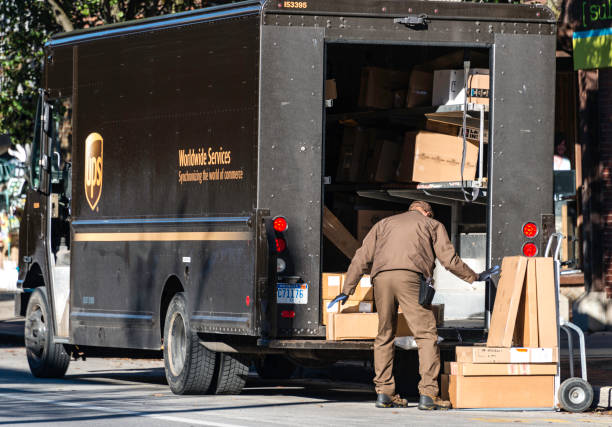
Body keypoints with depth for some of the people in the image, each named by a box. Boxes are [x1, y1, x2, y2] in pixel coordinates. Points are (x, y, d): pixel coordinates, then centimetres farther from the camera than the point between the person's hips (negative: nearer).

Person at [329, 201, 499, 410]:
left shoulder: (384, 224, 32)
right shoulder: (432, 225, 23)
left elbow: (362, 258, 24)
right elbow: (449, 260, 15)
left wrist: (347, 290, 24)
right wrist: (474, 277, 30)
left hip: (381, 278, 4)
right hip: (410, 278, -4)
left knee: (384, 336, 14)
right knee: (426, 335, -2)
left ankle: (384, 392, 9)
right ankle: (428, 394, -11)